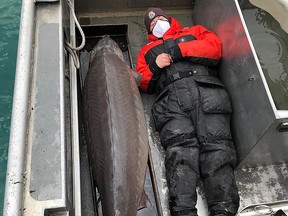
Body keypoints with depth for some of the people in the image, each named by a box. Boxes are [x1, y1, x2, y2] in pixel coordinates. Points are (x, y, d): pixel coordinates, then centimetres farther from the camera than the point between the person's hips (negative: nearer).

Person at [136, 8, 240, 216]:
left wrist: (180, 50, 5)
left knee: (217, 146, -22)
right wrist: (154, 66, 4)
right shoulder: (147, 50, 38)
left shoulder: (194, 31, 34)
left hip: (208, 92, 0)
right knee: (180, 148, -25)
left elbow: (215, 47, 14)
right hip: (172, 99, 1)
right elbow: (143, 83, 25)